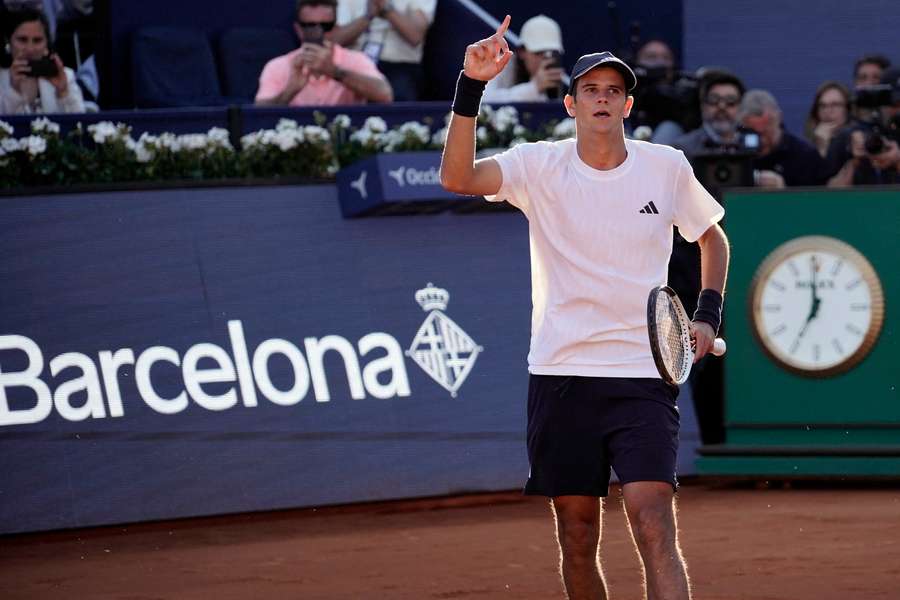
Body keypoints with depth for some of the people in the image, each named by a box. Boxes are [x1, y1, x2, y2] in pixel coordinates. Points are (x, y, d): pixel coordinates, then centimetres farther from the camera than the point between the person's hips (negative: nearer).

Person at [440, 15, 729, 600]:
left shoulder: (668, 167, 3)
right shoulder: (539, 166, -1)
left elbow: (713, 239, 20)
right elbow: (457, 178, -20)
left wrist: (708, 316, 6)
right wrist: (471, 87, -30)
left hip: (643, 375, -1)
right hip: (561, 374, 1)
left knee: (654, 523, -16)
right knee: (577, 536, 5)